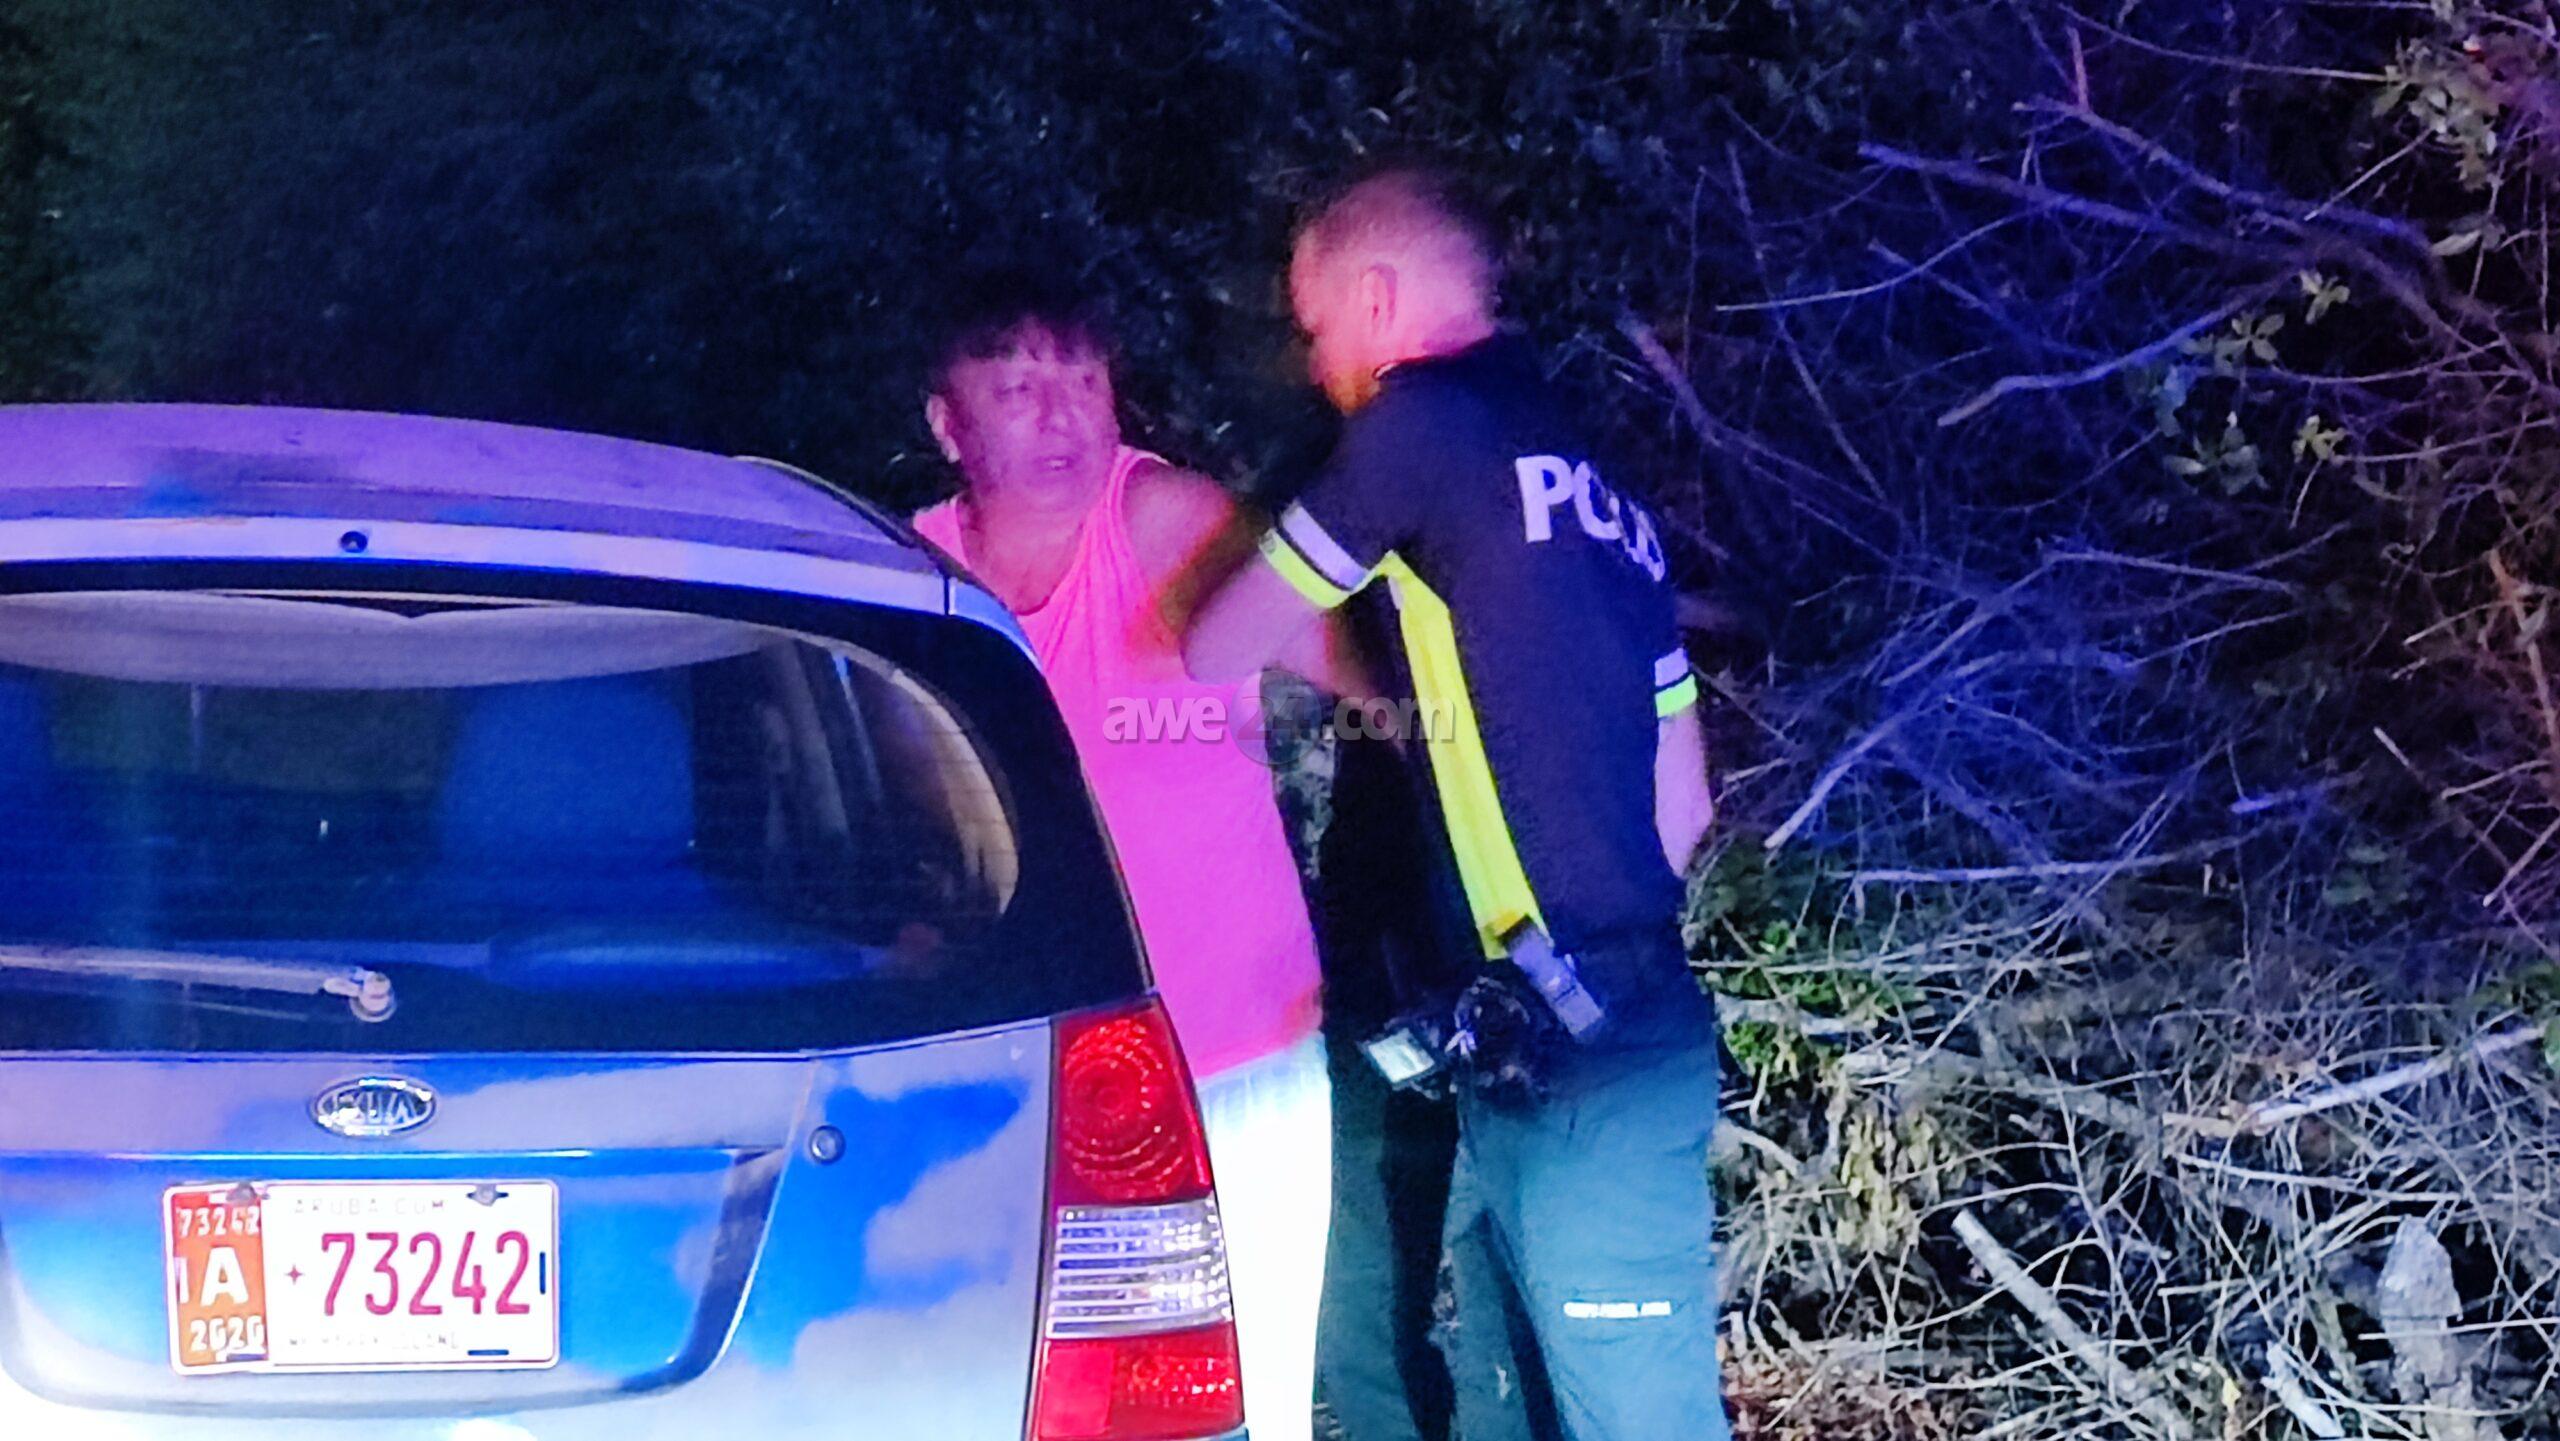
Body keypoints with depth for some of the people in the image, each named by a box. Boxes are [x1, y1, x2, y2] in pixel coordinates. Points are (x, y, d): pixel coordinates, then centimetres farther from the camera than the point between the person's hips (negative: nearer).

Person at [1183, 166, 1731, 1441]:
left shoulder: (1426, 423, -6)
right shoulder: (1583, 483, 18)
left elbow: (1215, 653, 1)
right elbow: (1681, 803, 19)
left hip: (1580, 1061, -9)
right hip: (1538, 1051, 9)